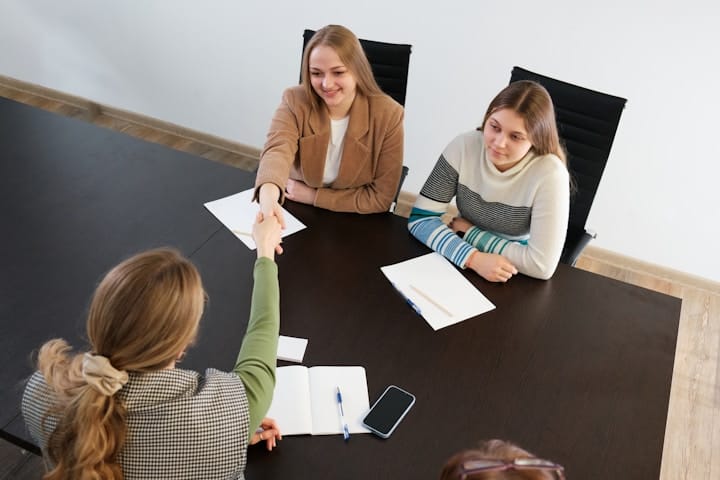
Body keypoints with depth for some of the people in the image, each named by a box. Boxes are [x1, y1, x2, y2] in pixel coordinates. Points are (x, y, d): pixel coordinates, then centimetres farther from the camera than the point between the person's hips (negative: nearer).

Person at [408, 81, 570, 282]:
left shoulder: (550, 174, -20)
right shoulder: (464, 146, -13)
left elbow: (542, 265, -22)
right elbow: (420, 218, -13)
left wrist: (469, 232, -15)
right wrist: (473, 257, -27)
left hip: (515, 281, -1)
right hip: (461, 262, 2)